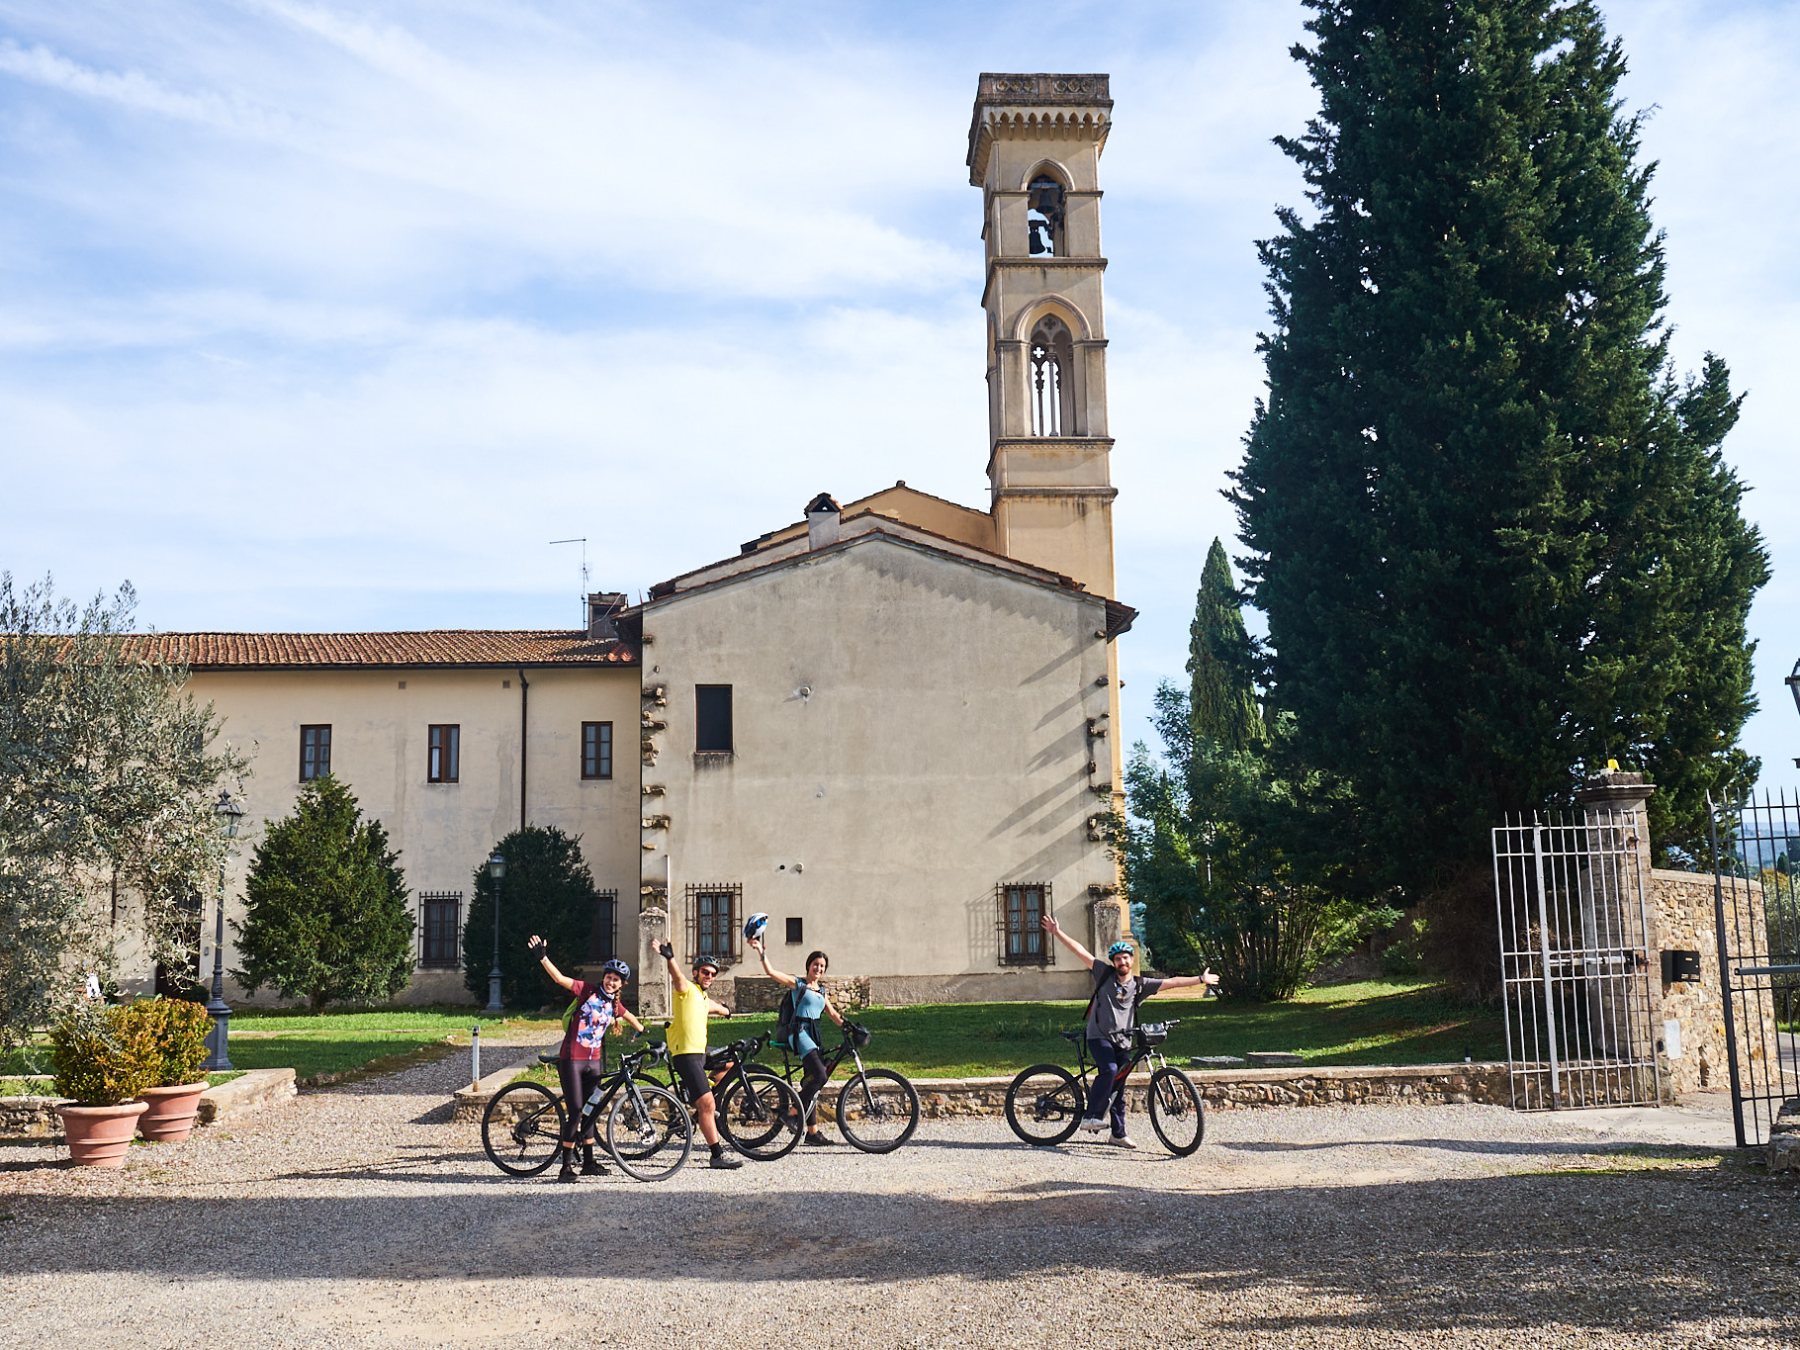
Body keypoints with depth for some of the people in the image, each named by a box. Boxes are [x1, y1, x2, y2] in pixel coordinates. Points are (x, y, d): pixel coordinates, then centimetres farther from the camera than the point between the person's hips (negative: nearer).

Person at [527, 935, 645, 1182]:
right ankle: (566, 1166, -1)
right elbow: (560, 978, -18)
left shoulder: (615, 1005, 9)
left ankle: (588, 1162, 22)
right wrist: (542, 957, -29)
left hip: (594, 1062, 6)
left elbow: (631, 1019, 30)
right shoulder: (587, 991, -7)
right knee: (575, 1112, -8)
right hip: (571, 1059, -6)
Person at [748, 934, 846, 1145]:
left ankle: (812, 1131, 8)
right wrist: (760, 951, -18)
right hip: (800, 1033, -7)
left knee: (811, 1082, 6)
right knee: (820, 1075, -23)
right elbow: (770, 972, -9)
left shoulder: (821, 990, 19)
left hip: (814, 1035, 7)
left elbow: (832, 1014, 23)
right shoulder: (798, 983, 0)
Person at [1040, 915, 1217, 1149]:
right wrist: (1057, 933, -13)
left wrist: (1200, 979, 2)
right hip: (1099, 1036, -4)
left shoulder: (1140, 984, 5)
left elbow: (1171, 982, 4)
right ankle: (1091, 1116, -25)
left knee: (1118, 1087, 8)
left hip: (1123, 1041, 4)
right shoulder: (1104, 974, -1)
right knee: (1109, 1070, -28)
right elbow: (1080, 952, -7)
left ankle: (1119, 1133, 17)